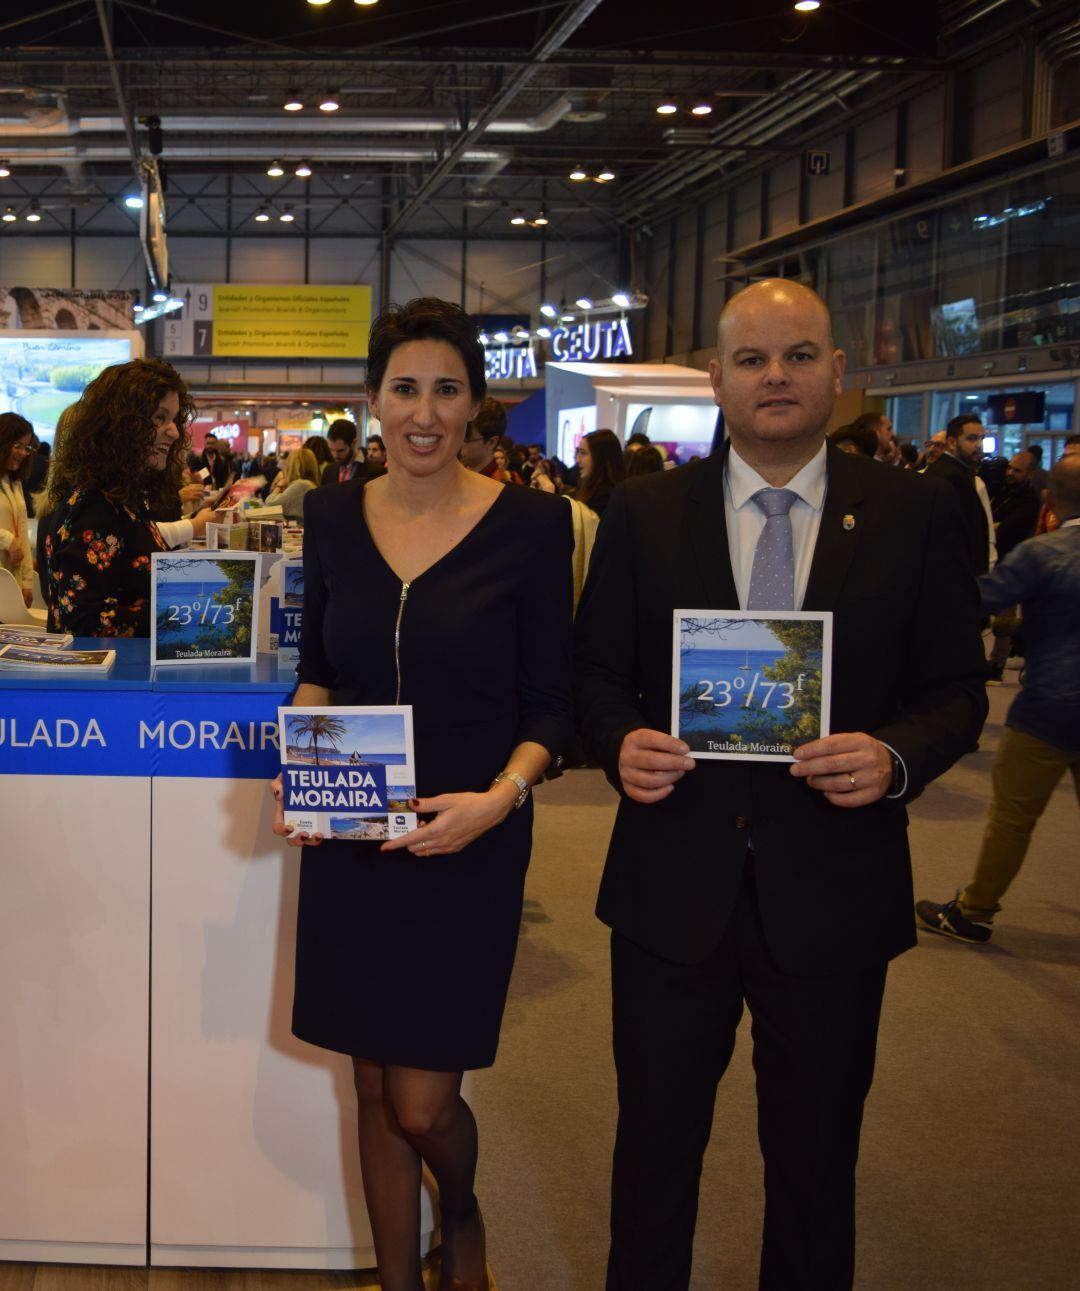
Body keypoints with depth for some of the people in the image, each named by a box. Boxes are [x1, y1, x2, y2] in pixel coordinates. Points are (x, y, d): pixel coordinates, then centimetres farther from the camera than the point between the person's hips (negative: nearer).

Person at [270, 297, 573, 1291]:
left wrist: (500, 797, -21)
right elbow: (317, 671, 12)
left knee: (422, 1103, 0)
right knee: (376, 1094, 12)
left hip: (469, 843, -3)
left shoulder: (530, 524, -7)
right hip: (348, 838, 3)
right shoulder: (333, 516, 3)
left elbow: (550, 704, -4)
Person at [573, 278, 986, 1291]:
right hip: (674, 877, 1)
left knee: (815, 1153, 17)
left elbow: (956, 691, 1)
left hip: (833, 892, 0)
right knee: (655, 1139, 17)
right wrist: (622, 741, -16)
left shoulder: (914, 515, -2)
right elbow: (595, 669, 5)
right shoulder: (644, 511, 0)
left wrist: (896, 757, -19)